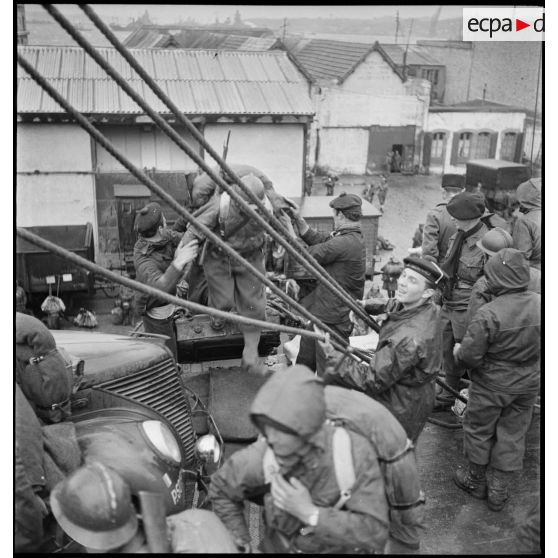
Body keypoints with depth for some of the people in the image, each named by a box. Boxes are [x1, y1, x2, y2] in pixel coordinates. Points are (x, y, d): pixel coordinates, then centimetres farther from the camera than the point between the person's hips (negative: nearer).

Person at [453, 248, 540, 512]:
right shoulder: (540, 304, -13)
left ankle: (476, 481, 37)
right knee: (513, 434, 18)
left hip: (491, 386, -4)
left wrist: (458, 350, -2)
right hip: (529, 384, 5)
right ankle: (499, 491, 30)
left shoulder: (487, 314, -29)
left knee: (478, 431, 18)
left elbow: (470, 356, -22)